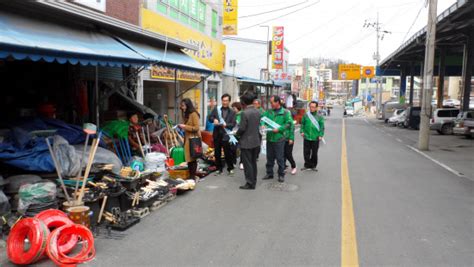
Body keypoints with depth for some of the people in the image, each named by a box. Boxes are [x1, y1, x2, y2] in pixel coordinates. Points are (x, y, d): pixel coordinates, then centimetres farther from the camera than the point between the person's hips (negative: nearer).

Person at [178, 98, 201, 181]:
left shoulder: (194, 114, -11)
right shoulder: (186, 114, 15)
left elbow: (196, 128, -16)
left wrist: (185, 126, -16)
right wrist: (182, 127, 10)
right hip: (187, 138, 8)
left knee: (192, 158, -4)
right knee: (189, 158, 7)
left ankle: (193, 176, 3)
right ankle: (190, 175, 14)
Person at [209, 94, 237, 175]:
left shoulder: (232, 112, 3)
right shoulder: (216, 109, 8)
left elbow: (233, 124, -4)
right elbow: (210, 117, 5)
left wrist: (226, 125, -23)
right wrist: (214, 119, -17)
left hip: (226, 135, -2)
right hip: (217, 134, 3)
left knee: (228, 153, 1)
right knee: (217, 153, 9)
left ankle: (230, 168, 17)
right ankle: (219, 169, 22)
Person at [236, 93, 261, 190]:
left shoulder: (245, 113, -20)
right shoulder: (257, 111, 3)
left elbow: (242, 128, -19)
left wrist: (237, 133, 1)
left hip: (246, 142, -7)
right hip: (256, 141, 7)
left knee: (247, 163, 1)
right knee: (253, 162, 16)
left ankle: (250, 183, 5)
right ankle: (253, 181, 25)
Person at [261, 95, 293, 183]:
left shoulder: (285, 112, -4)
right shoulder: (269, 112, 9)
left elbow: (289, 123, -9)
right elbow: (262, 118, 9)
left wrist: (279, 129, -17)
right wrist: (263, 125, -12)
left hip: (279, 138, -4)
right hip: (269, 138, 5)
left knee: (280, 158, 2)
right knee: (269, 157, 13)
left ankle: (281, 175, 14)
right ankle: (269, 173, 26)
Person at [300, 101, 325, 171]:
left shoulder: (319, 117, -1)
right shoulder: (306, 115, 1)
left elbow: (322, 127, 1)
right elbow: (302, 124, 9)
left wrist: (321, 135, -8)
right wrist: (302, 131, -3)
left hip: (315, 138, -1)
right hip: (307, 137, 1)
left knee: (314, 153, 8)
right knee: (306, 152, 6)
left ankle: (313, 165, 23)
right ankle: (307, 165, 20)